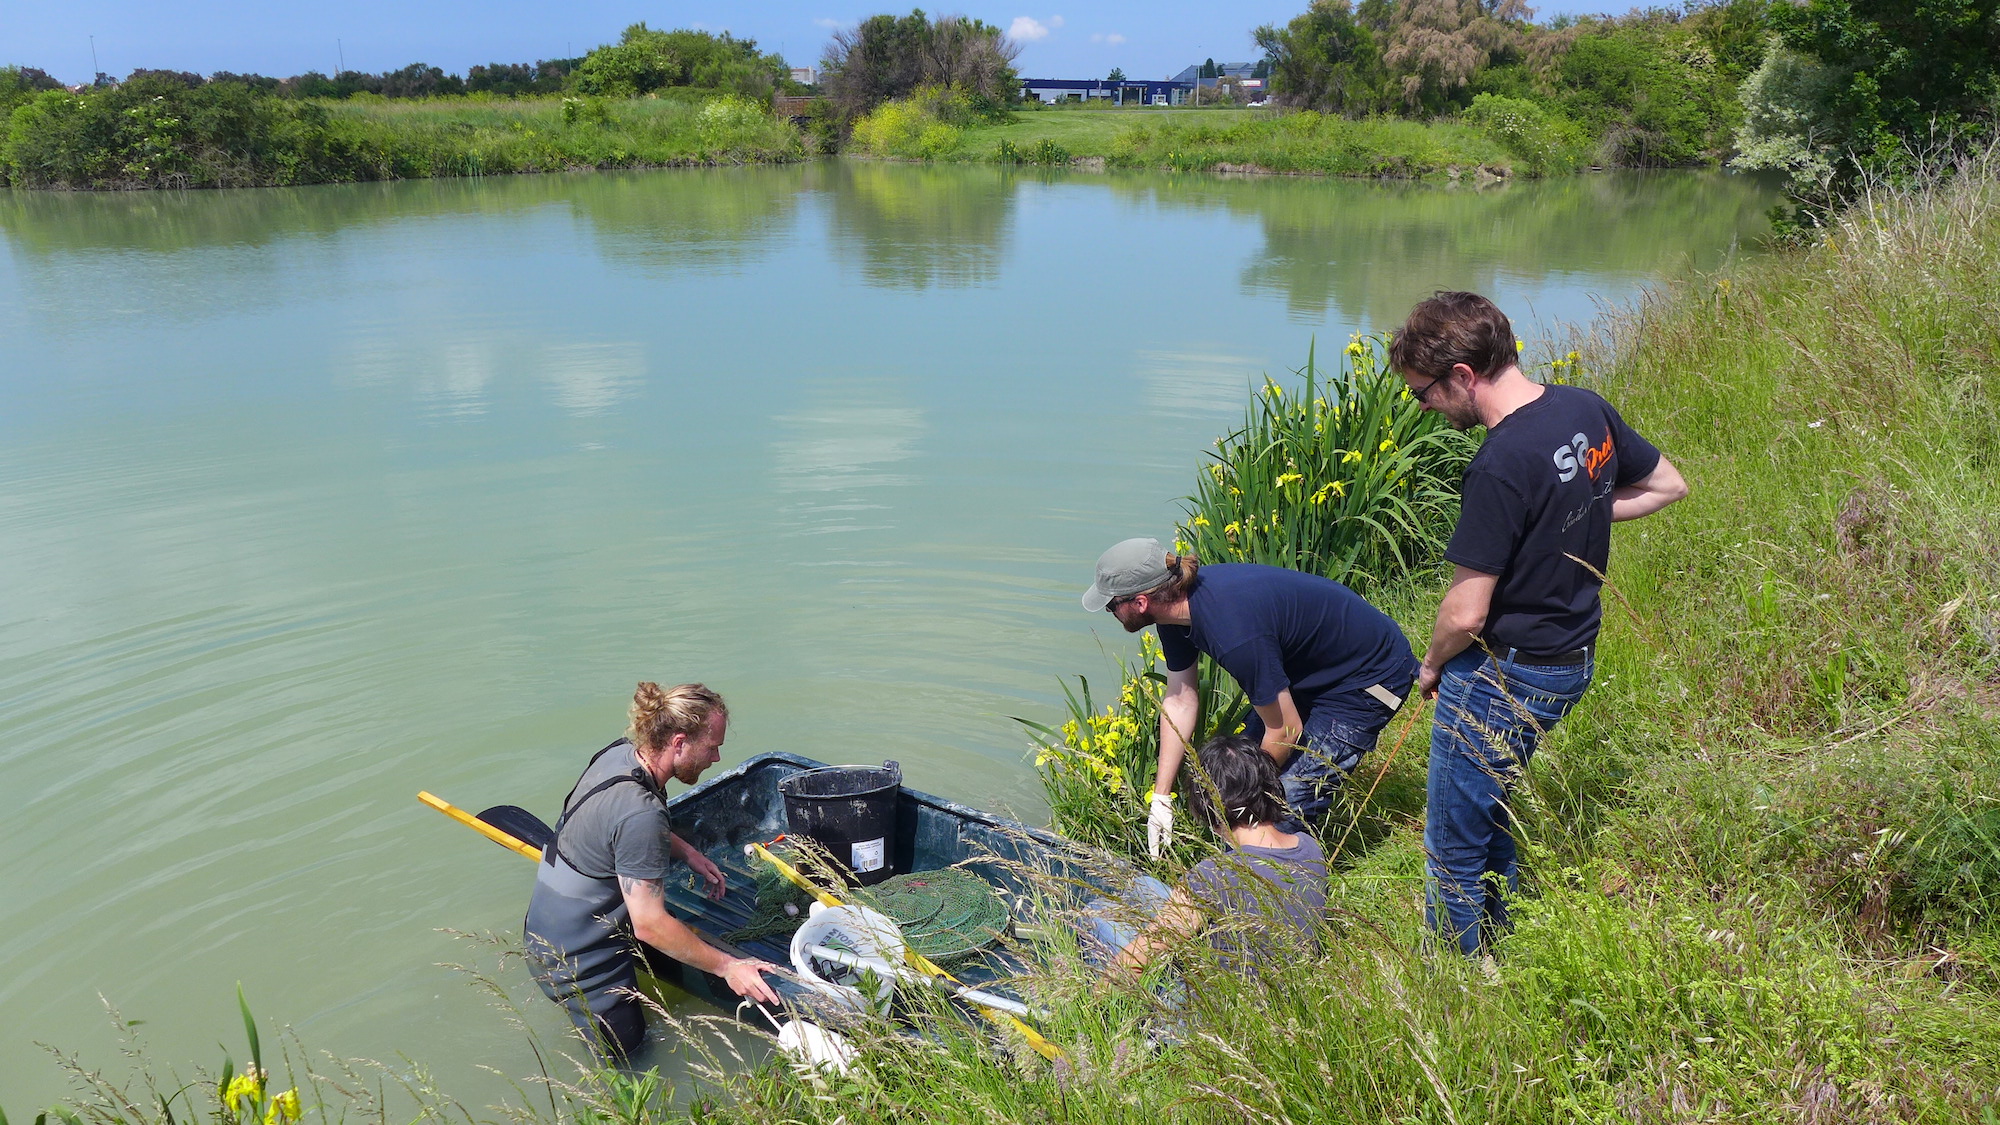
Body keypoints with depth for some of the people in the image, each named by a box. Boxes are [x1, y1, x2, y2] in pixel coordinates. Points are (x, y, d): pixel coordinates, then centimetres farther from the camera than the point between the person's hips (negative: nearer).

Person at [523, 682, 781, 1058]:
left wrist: (687, 853, 5)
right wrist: (727, 967, -22)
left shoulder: (620, 751, -7)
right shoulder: (640, 813, -35)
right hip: (577, 959, -9)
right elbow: (650, 924, -30)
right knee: (622, 1050, 8)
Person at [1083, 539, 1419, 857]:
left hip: (1369, 677, -9)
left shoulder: (1234, 632, -38)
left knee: (1285, 805, -11)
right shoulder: (1178, 597, -11)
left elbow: (1285, 731, -25)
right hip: (1309, 670, 9)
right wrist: (1161, 797, -1)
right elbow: (1180, 700, -1)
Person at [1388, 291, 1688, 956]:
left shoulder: (1501, 465, -28)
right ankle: (1497, 943, 43)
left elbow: (1466, 613, -24)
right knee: (1488, 812, 27)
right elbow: (1668, 486, 15)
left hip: (1504, 675, -9)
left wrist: (1431, 666, -5)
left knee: (1455, 848, 8)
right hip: (1573, 658, 9)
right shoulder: (1587, 410, -2)